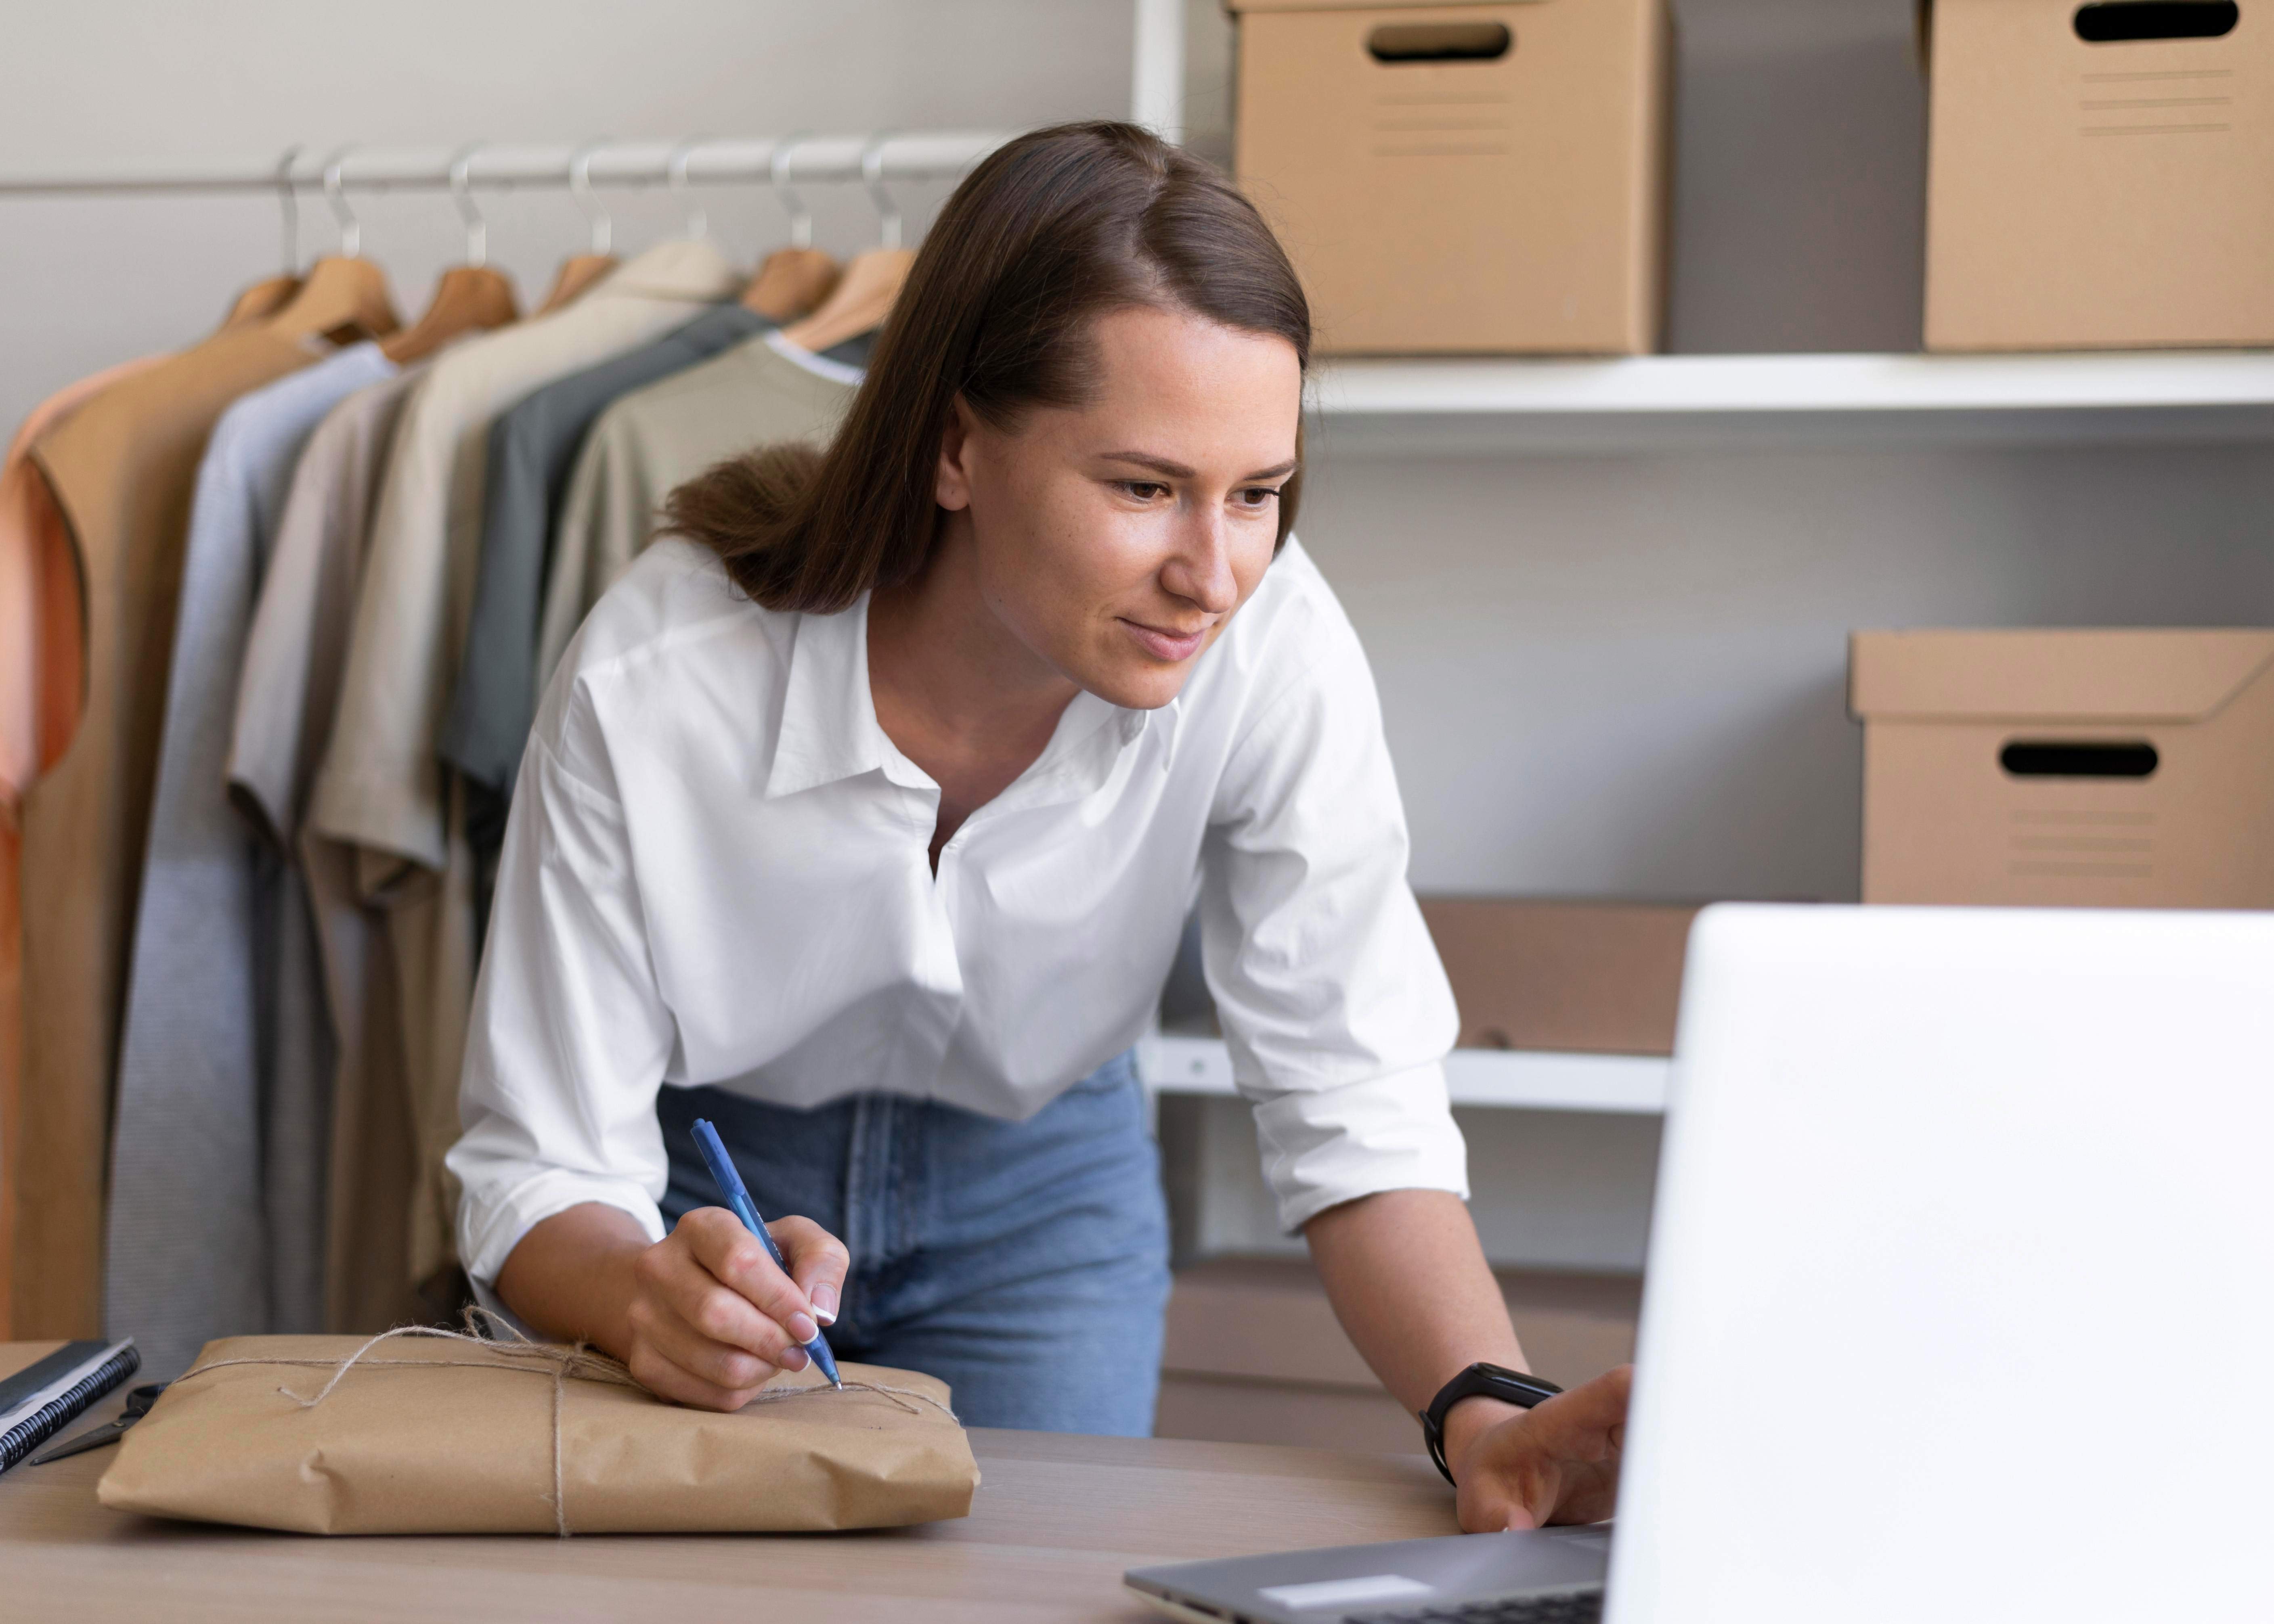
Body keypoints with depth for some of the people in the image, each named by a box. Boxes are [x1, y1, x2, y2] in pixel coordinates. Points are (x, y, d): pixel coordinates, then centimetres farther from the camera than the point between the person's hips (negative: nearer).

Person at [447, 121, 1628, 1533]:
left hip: (1039, 1188, 2)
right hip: (709, 1183, -1)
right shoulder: (648, 687, -33)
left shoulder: (1275, 655, -29)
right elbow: (539, 1172, -25)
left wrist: (1488, 1413, -42)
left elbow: (1353, 1101, -24)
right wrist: (647, 1296, -48)